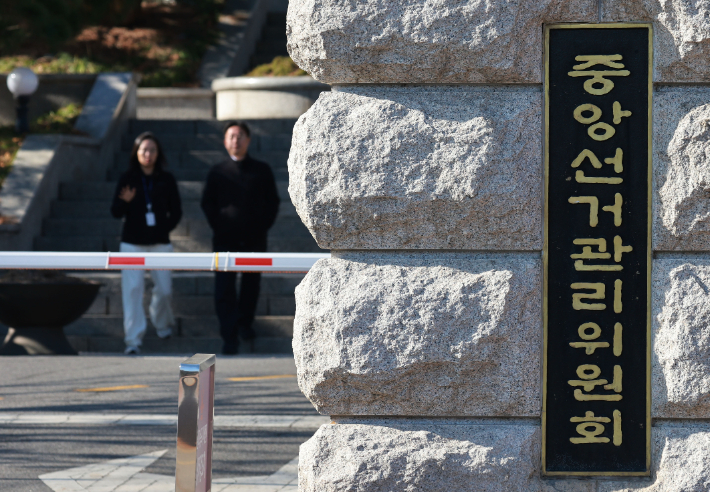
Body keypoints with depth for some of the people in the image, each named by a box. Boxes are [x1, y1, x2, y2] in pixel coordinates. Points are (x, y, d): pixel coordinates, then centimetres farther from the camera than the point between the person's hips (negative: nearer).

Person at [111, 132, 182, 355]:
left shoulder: (166, 180, 3)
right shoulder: (127, 179, 0)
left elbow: (176, 211, 8)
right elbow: (116, 212, -3)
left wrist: (164, 228, -5)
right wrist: (124, 201, -23)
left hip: (159, 243, 1)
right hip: (132, 243, -1)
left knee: (164, 288, 5)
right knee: (132, 288, -10)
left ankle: (162, 323, 37)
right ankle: (133, 339, -10)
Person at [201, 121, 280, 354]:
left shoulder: (261, 171, 4)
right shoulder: (217, 173, 3)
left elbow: (273, 202, 7)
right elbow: (207, 203, 7)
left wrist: (262, 227, -2)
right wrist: (219, 227, -3)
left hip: (254, 239, 1)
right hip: (226, 239, -1)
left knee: (251, 285, 12)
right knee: (224, 289, -8)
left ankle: (245, 323, 33)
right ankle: (229, 336, -6)